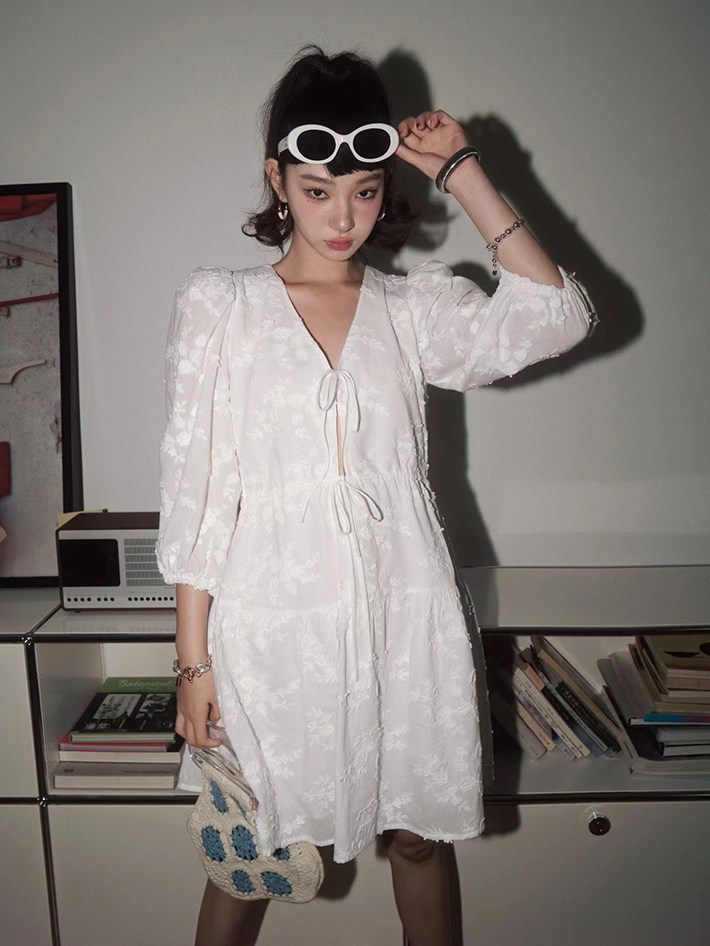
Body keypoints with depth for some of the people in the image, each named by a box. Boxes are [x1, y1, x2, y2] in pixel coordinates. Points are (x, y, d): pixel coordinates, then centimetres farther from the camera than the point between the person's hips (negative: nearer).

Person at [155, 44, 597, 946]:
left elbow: (554, 316, -11)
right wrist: (193, 657, -5)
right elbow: (194, 489, -2)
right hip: (273, 619, -1)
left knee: (416, 831, 17)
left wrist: (461, 170, -6)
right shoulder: (216, 305, 1)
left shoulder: (416, 307, 5)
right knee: (248, 844, 15)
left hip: (403, 612, 2)